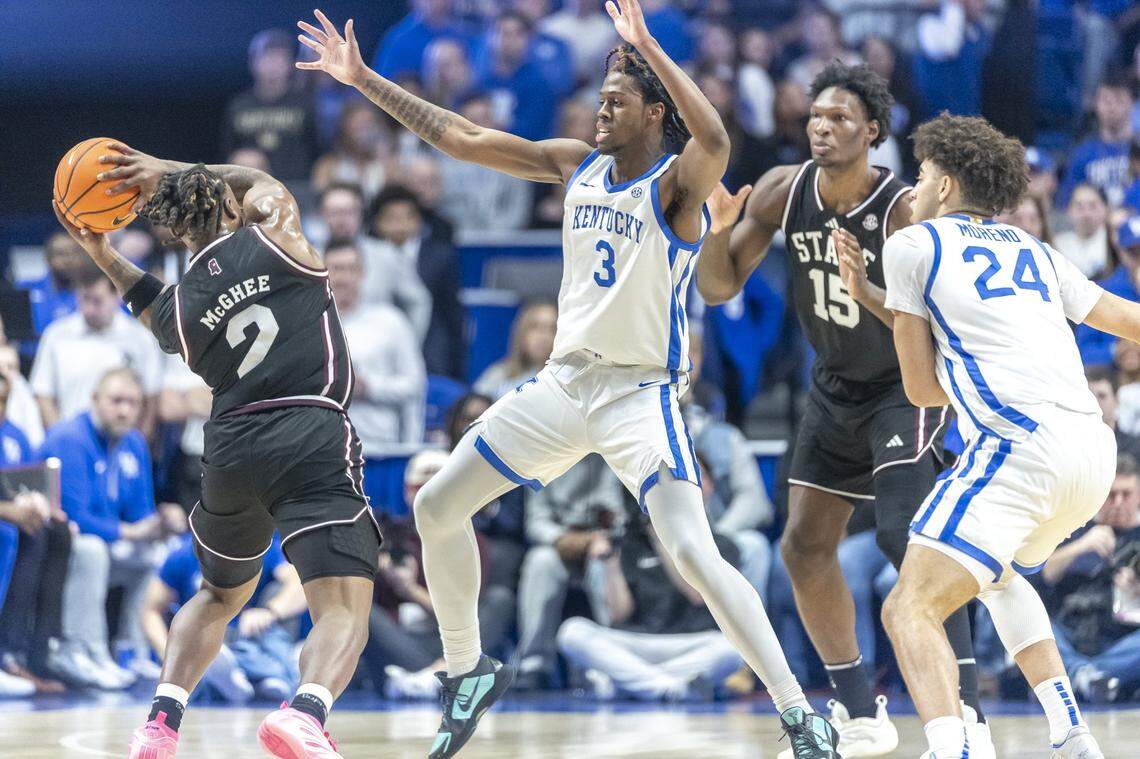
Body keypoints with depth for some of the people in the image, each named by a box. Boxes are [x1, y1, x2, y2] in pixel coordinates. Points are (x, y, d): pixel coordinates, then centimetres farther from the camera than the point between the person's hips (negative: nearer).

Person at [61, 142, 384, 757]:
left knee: (220, 595, 28)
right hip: (312, 437, -4)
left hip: (229, 447, 4)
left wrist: (104, 257, 37)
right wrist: (168, 171, 28)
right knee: (343, 610, -10)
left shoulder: (176, 309, 11)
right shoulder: (273, 231, 5)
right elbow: (259, 180, 28)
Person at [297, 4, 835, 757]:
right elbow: (460, 138, 8)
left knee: (696, 556, -22)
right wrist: (363, 78, 7)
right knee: (437, 507, 9)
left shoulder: (676, 183, -14)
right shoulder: (578, 165, 5)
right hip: (566, 380, 7)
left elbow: (715, 142, -39)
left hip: (641, 392, -7)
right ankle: (469, 669, 27)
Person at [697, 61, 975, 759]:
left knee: (906, 534, -25)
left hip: (906, 387, -7)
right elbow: (719, 288, -6)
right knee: (805, 546, 5)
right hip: (836, 387, 7)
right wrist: (719, 228, -26)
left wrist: (866, 292, -45)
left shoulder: (903, 209, -25)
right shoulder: (785, 191, -10)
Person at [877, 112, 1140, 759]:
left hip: (1020, 441, -7)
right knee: (1000, 572, 34)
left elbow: (922, 387, 14)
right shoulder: (1035, 251, 26)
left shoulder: (914, 244, 12)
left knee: (912, 609, -11)